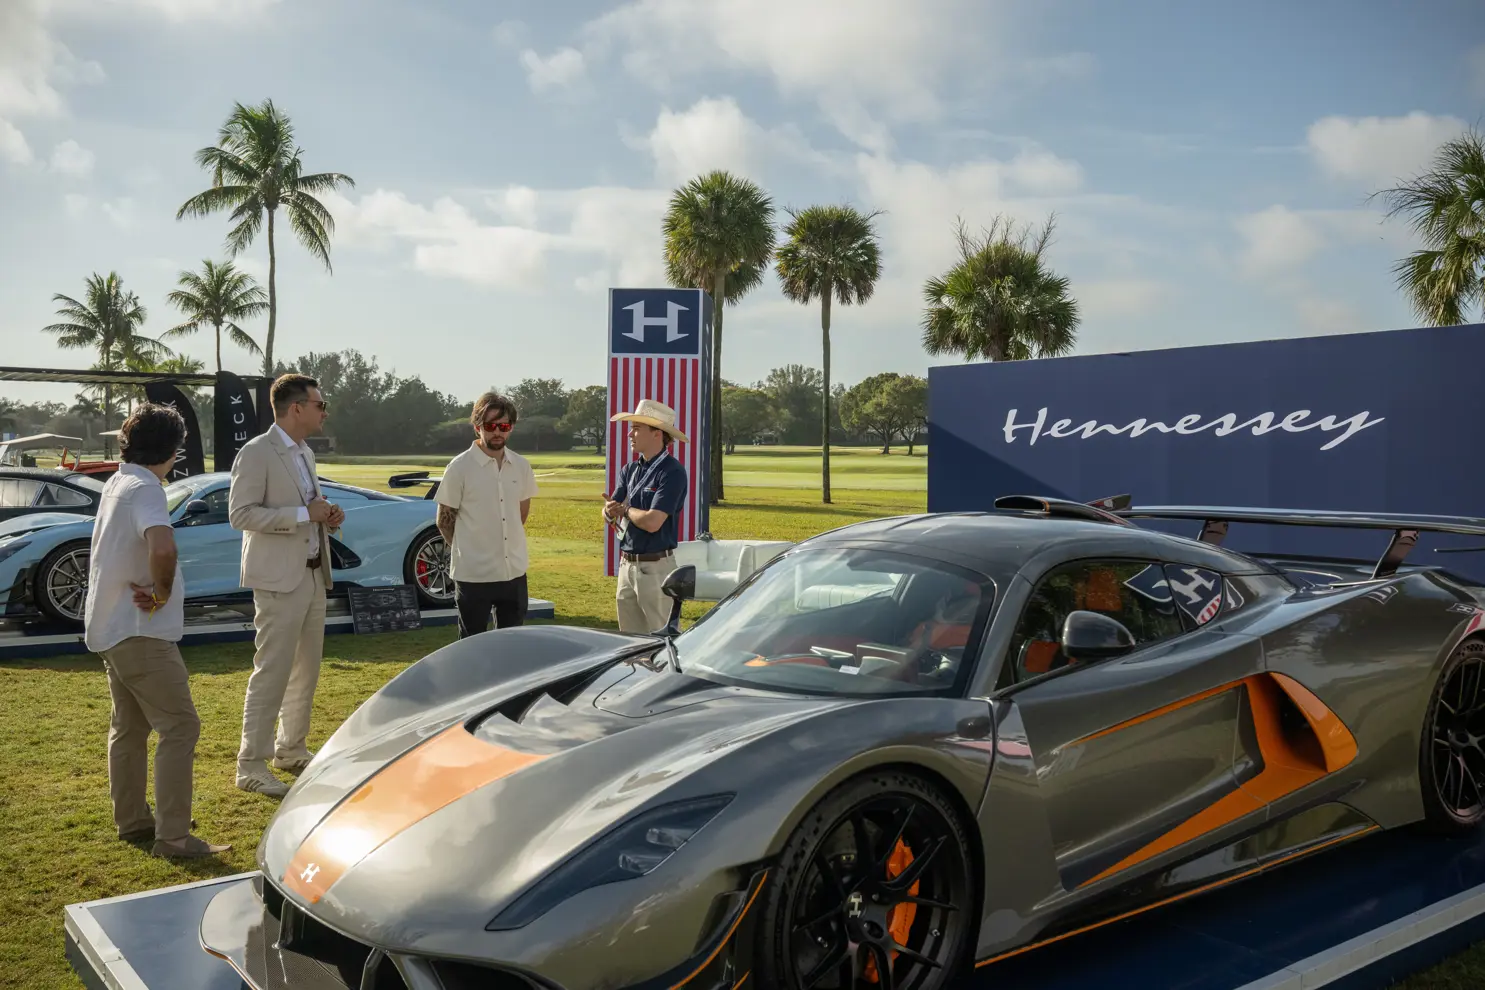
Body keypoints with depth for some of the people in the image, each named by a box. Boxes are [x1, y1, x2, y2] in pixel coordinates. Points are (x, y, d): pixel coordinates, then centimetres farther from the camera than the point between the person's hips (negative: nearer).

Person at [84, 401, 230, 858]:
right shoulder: (144, 489, -18)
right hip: (140, 632, -10)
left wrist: (144, 587, 6)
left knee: (130, 726, 19)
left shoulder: (115, 484, 11)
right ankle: (173, 836, -7)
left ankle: (132, 820, 29)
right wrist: (162, 593, -19)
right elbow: (162, 548, -38)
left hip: (109, 627, 10)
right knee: (179, 727, -7)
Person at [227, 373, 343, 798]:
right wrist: (305, 514, -22)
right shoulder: (255, 453, -12)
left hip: (313, 574, 9)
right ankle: (251, 765, 3)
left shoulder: (305, 453, 15)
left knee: (307, 668, 14)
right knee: (272, 670, -6)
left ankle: (291, 749, 28)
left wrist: (327, 516, 4)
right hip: (279, 578, -9)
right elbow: (241, 514, -19)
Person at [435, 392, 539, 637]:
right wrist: (467, 552, 6)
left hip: (514, 572, 4)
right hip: (473, 575, -4)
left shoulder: (521, 466, 3)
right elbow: (445, 522, -2)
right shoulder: (460, 467, -10)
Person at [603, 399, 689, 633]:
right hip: (627, 564, 8)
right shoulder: (630, 470, 11)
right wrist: (611, 511, -12)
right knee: (629, 638, 14)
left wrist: (625, 510, -4)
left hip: (655, 567, -8)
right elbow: (609, 511, 12)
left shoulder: (672, 471, -14)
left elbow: (652, 522, -22)